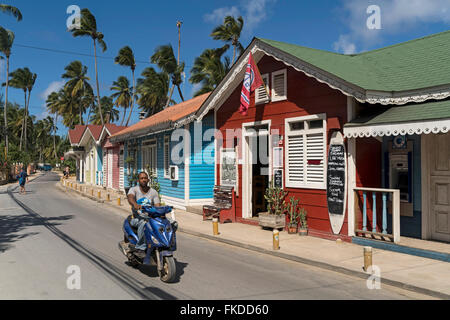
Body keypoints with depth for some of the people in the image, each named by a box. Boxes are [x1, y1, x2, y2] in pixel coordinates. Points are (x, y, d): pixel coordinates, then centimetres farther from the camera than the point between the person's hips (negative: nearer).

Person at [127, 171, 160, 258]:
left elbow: (158, 206, 0)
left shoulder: (153, 192, 8)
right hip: (137, 218, -3)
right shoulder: (133, 189, -1)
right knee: (144, 223, -38)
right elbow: (130, 198, -24)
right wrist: (135, 204, -47)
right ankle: (140, 249, -30)